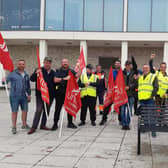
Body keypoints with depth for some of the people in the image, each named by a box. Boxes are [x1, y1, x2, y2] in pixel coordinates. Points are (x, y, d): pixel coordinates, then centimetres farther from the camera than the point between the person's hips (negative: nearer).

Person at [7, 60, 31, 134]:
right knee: (14, 111, -1)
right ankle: (14, 127, 8)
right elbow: (6, 81, -4)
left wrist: (29, 94, 18)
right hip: (14, 96, -5)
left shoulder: (26, 75, 12)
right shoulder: (13, 74, -3)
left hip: (24, 96, 5)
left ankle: (24, 124, 29)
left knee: (25, 110, 11)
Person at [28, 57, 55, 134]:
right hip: (40, 94, -4)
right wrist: (36, 73, -25)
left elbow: (55, 83, 17)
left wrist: (54, 93, 9)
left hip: (50, 95, 5)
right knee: (39, 110, -11)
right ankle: (33, 127, -7)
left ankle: (43, 125, 23)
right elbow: (32, 79, -7)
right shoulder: (39, 70, -1)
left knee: (47, 110, 10)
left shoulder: (53, 72, 10)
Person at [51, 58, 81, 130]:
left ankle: (70, 123, 19)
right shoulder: (58, 71, 3)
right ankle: (55, 124, 4)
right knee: (58, 108, -2)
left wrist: (79, 68, -18)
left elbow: (77, 75, -5)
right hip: (60, 93, -3)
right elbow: (55, 80, -10)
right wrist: (64, 78, -17)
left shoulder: (71, 71, 11)